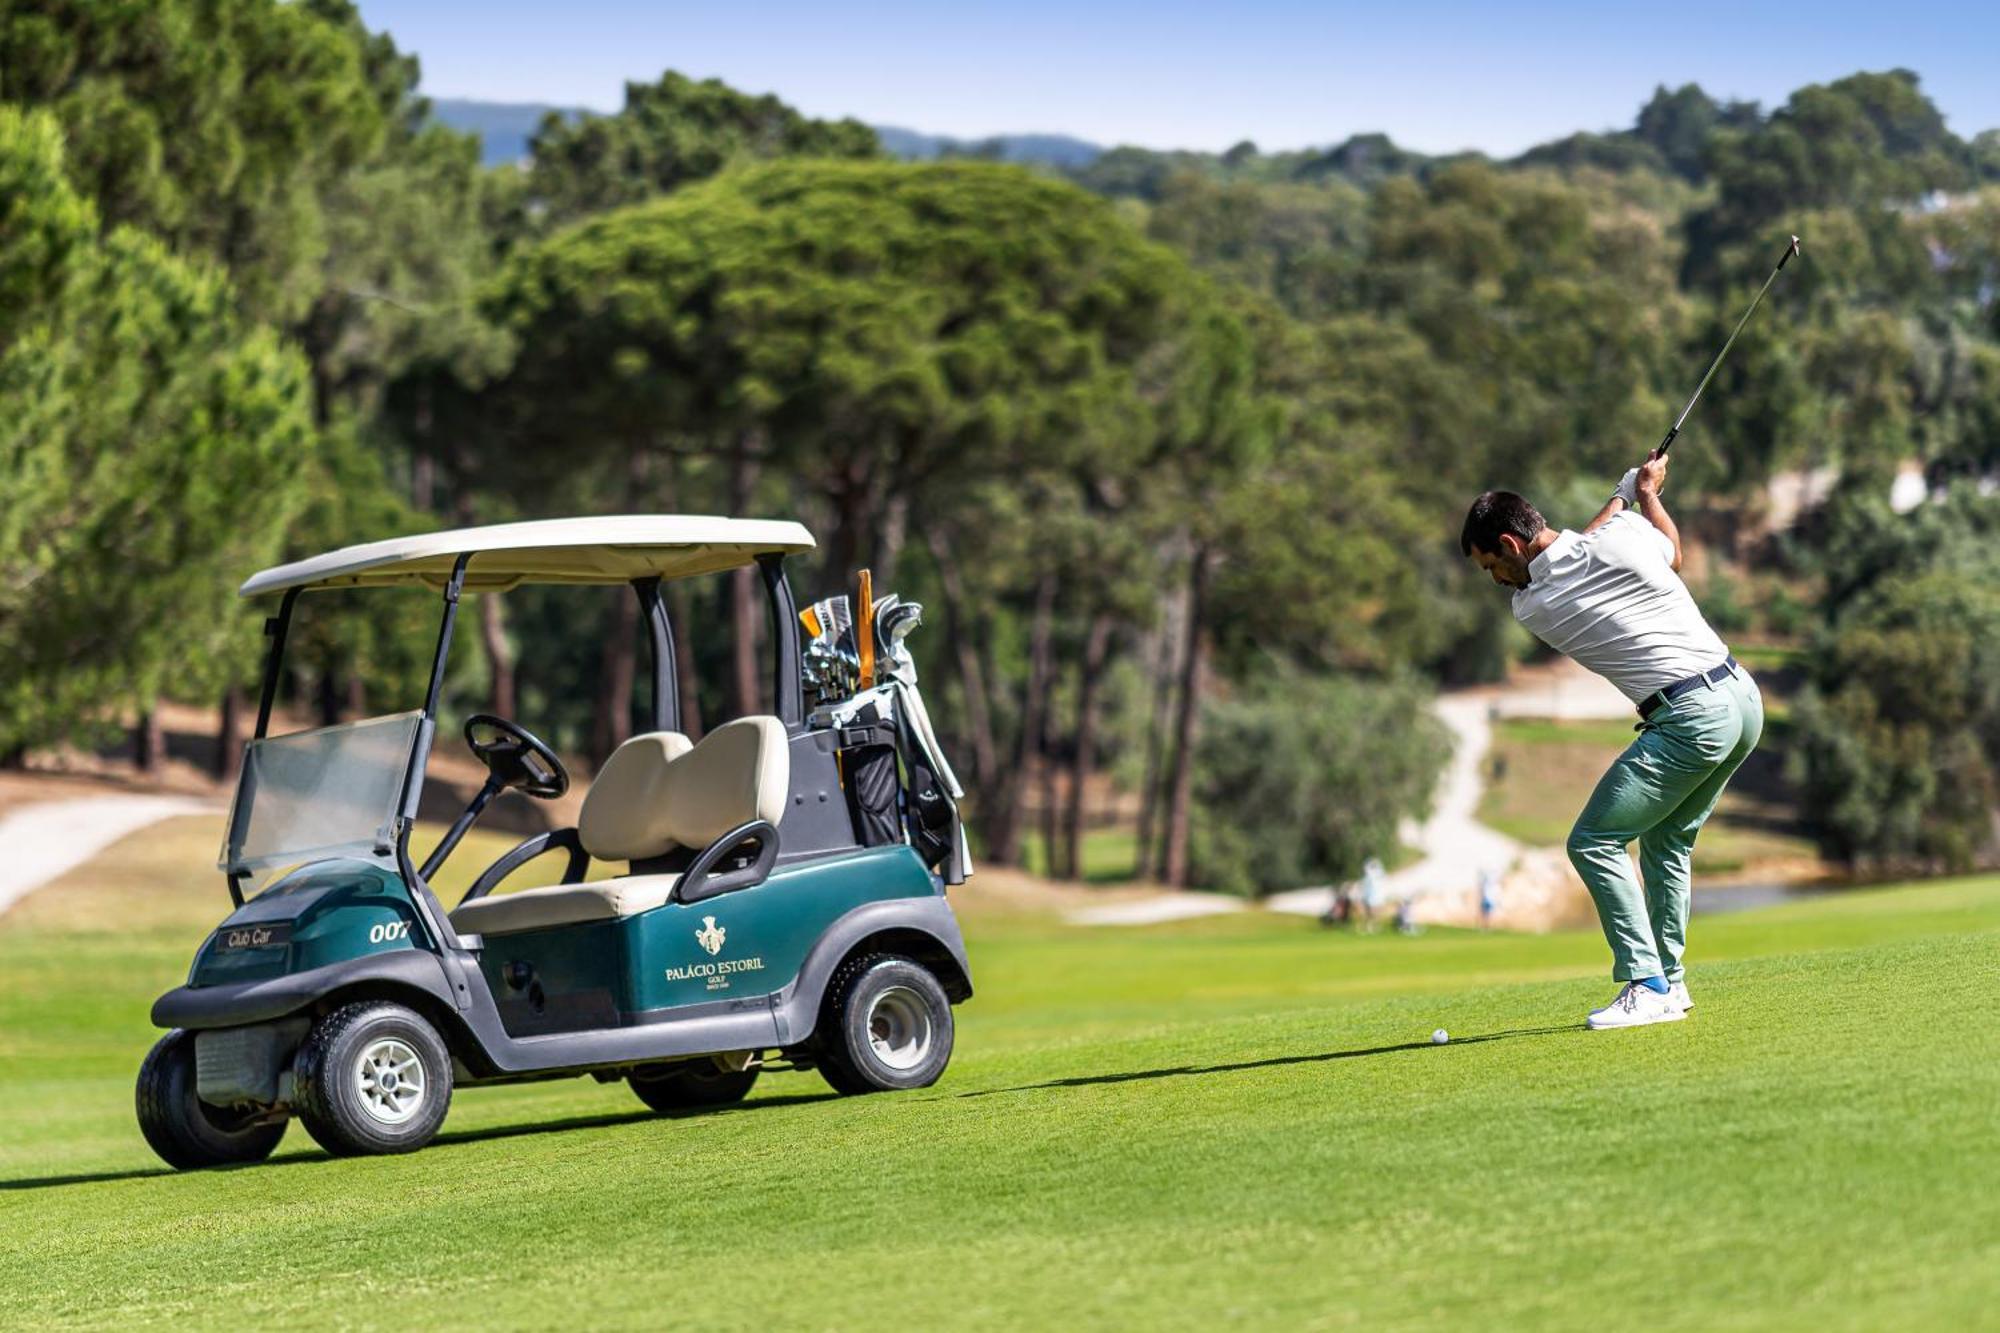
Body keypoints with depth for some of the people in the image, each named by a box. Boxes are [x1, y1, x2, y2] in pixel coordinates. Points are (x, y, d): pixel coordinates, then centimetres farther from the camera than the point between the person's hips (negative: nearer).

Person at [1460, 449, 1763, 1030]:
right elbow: (1673, 554, 24)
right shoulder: (1622, 536, 0)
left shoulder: (1530, 607, -5)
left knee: (1594, 842, -2)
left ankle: (1646, 986, -9)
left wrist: (1621, 496, 27)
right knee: (1667, 839, 21)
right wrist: (1646, 492, 37)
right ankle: (1669, 980, 22)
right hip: (1741, 694, 7)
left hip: (1690, 718, -7)